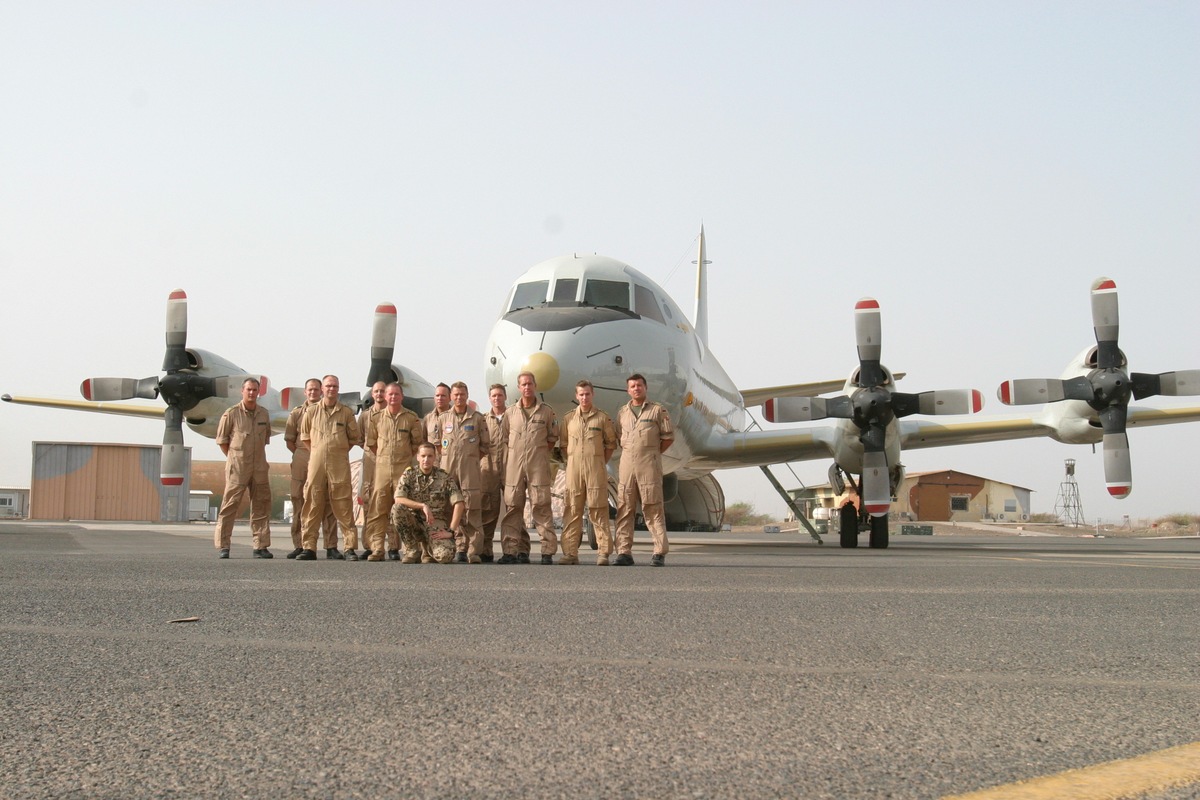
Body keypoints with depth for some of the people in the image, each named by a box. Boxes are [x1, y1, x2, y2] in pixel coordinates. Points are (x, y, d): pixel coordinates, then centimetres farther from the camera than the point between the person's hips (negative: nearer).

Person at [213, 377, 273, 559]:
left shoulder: (264, 414, 8)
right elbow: (221, 439, 1)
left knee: (261, 507, 5)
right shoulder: (231, 413, -5)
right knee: (230, 506, -4)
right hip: (237, 467, -4)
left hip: (259, 467, 5)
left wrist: (257, 454, 13)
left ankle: (260, 546, 10)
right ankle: (222, 546, 0)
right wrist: (233, 457, 3)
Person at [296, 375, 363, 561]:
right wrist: (317, 452, 14)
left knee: (344, 507, -3)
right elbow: (305, 437, 19)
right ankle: (309, 547, 6)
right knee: (312, 506, 2)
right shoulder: (311, 412, 9)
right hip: (316, 463, 1)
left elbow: (355, 438, 13)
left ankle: (350, 548, -2)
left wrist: (340, 452, 9)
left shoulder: (346, 412, 6)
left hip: (339, 466, -1)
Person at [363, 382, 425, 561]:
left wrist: (406, 457, 8)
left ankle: (394, 548, 6)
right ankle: (377, 549, -4)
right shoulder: (376, 419, 9)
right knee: (378, 509, -5)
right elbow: (370, 443, 16)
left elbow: (418, 443, 11)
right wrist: (382, 456, 11)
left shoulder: (411, 419, 5)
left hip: (403, 468, -1)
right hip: (382, 467, 1)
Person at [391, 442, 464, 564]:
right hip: (414, 521, 2)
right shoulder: (409, 475, 0)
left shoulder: (445, 477, -2)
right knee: (397, 509, -30)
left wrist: (451, 531, -16)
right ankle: (412, 551, -11)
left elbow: (459, 504, -9)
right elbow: (398, 500, -14)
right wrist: (423, 506, -24)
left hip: (436, 524, -1)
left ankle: (427, 549, 10)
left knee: (445, 556, -30)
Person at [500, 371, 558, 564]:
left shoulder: (546, 412, 7)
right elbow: (504, 438, 17)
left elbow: (553, 438, 14)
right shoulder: (510, 412, 11)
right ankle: (513, 550, 4)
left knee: (541, 507, -5)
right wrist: (517, 452, 7)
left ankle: (548, 552, -5)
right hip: (514, 465, 2)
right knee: (513, 507, 1)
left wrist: (539, 452, 4)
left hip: (538, 465, -2)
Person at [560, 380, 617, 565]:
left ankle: (603, 553, -3)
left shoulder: (603, 418, 5)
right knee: (572, 511, 1)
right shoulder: (568, 419, 11)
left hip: (595, 469, -2)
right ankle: (570, 553, 2)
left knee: (598, 511, -4)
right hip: (574, 468, 2)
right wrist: (571, 462, 9)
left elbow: (611, 444, 11)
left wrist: (601, 462, 6)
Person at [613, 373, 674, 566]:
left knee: (653, 508, -6)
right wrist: (628, 453, 8)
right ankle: (624, 552, 3)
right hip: (626, 463, 4)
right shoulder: (622, 412, 15)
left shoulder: (657, 410, 4)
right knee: (624, 509, 1)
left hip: (649, 465, -4)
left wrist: (652, 453, 2)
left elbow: (668, 436, 3)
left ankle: (659, 553, -5)